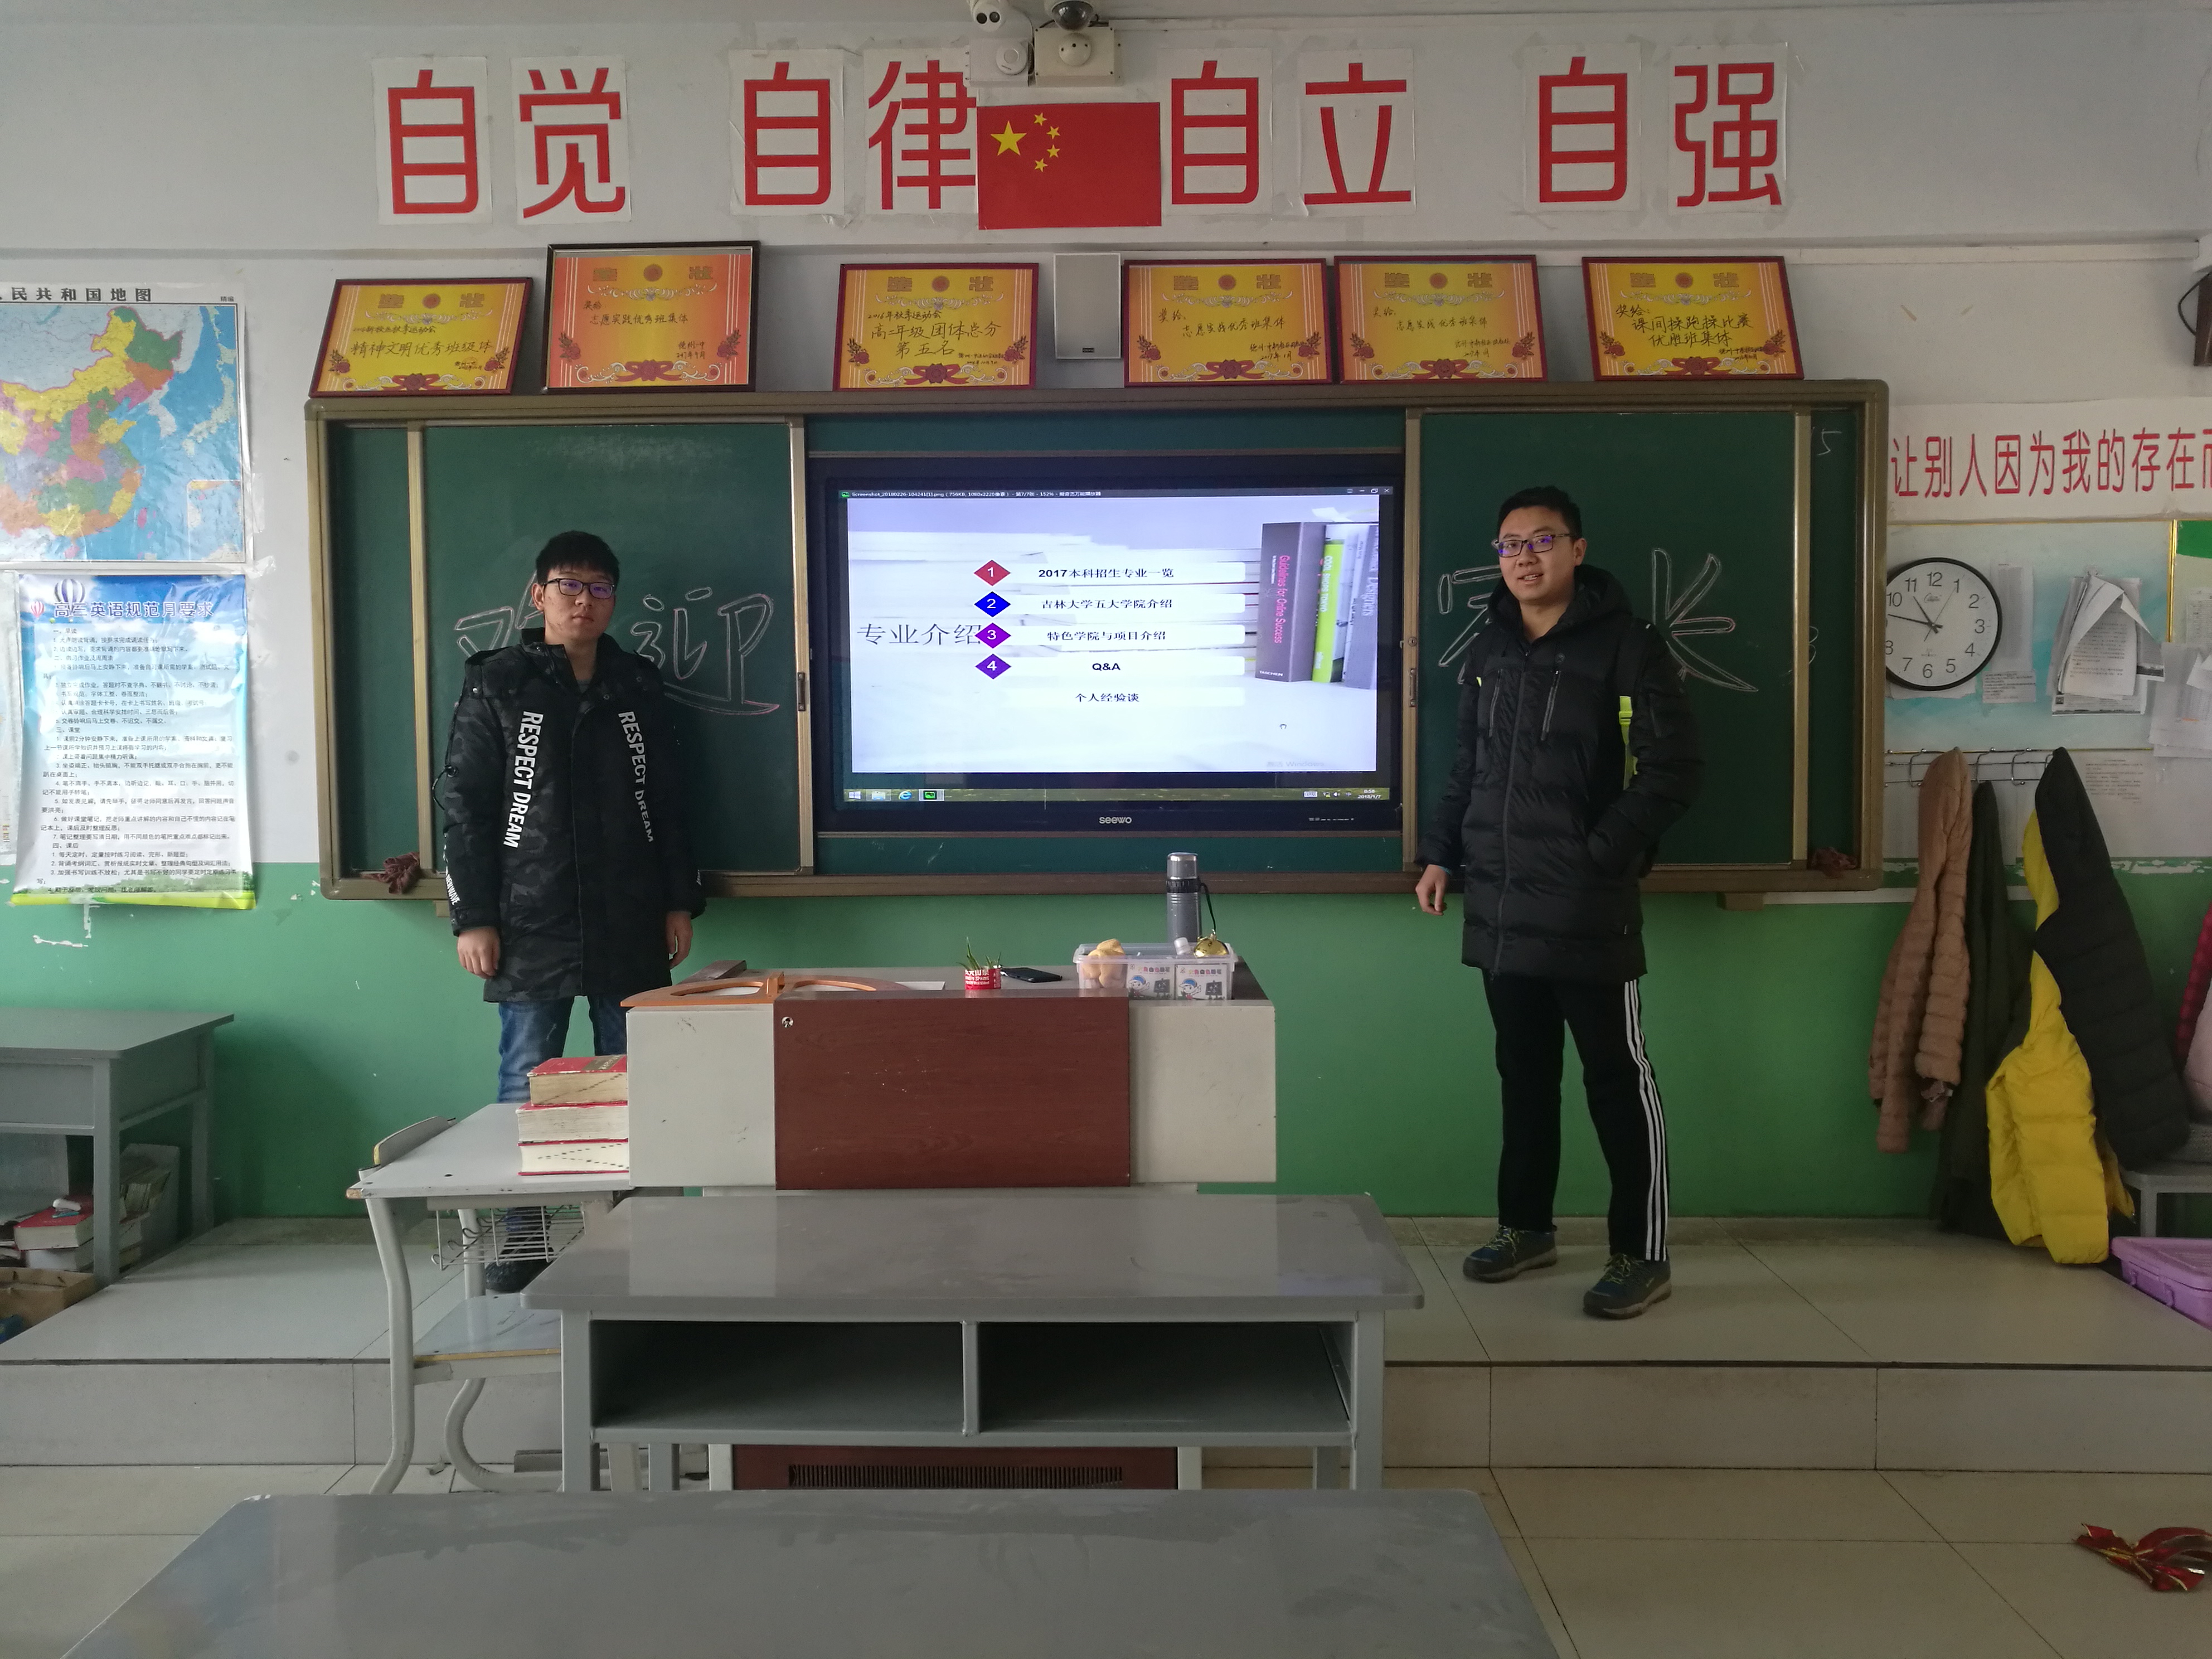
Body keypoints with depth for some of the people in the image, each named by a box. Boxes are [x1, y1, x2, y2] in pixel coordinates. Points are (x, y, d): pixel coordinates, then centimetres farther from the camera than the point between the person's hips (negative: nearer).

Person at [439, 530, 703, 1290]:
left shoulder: (637, 687, 10)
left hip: (630, 926, 3)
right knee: (527, 1087, 3)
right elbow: (464, 803, -1)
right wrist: (472, 916, -8)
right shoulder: (496, 685, 2)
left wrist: (679, 902, 7)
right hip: (531, 926, -2)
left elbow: (667, 801, 13)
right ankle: (520, 1238, 14)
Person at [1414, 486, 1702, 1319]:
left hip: (1588, 910, -6)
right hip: (1498, 907, 6)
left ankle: (1642, 1256, 10)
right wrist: (1442, 855, 11)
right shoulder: (1487, 652, 13)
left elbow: (1671, 772, -11)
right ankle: (1526, 1227, 28)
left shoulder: (1625, 646, -6)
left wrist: (1600, 857, -16)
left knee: (1617, 1076, 1)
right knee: (1522, 1072, 15)